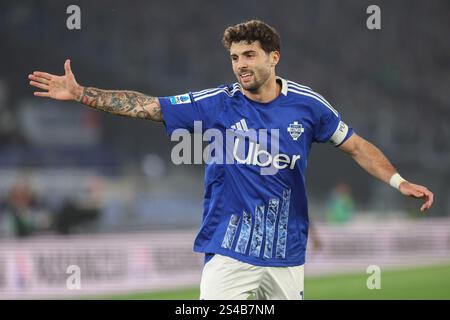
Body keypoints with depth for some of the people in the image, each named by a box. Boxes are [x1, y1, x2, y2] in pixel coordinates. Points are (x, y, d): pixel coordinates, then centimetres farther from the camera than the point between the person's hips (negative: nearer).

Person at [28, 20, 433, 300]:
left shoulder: (306, 104, -1)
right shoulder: (218, 104, -5)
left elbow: (356, 146, 8)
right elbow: (145, 106, -8)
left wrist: (399, 181, -4)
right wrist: (80, 94, -16)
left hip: (286, 253, 2)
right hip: (229, 252, -2)